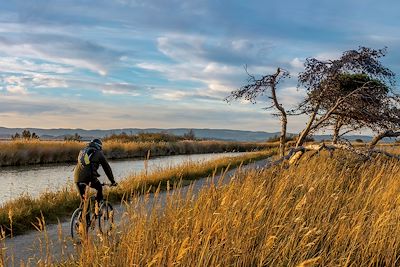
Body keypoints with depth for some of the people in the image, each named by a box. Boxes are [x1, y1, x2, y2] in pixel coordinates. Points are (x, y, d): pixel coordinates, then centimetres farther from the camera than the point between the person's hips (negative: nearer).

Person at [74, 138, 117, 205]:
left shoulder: (82, 151, 27)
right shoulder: (99, 153, 15)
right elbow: (107, 168, 17)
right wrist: (113, 181, 24)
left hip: (77, 176, 4)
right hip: (89, 177, -4)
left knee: (83, 197, 22)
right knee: (99, 188, 24)